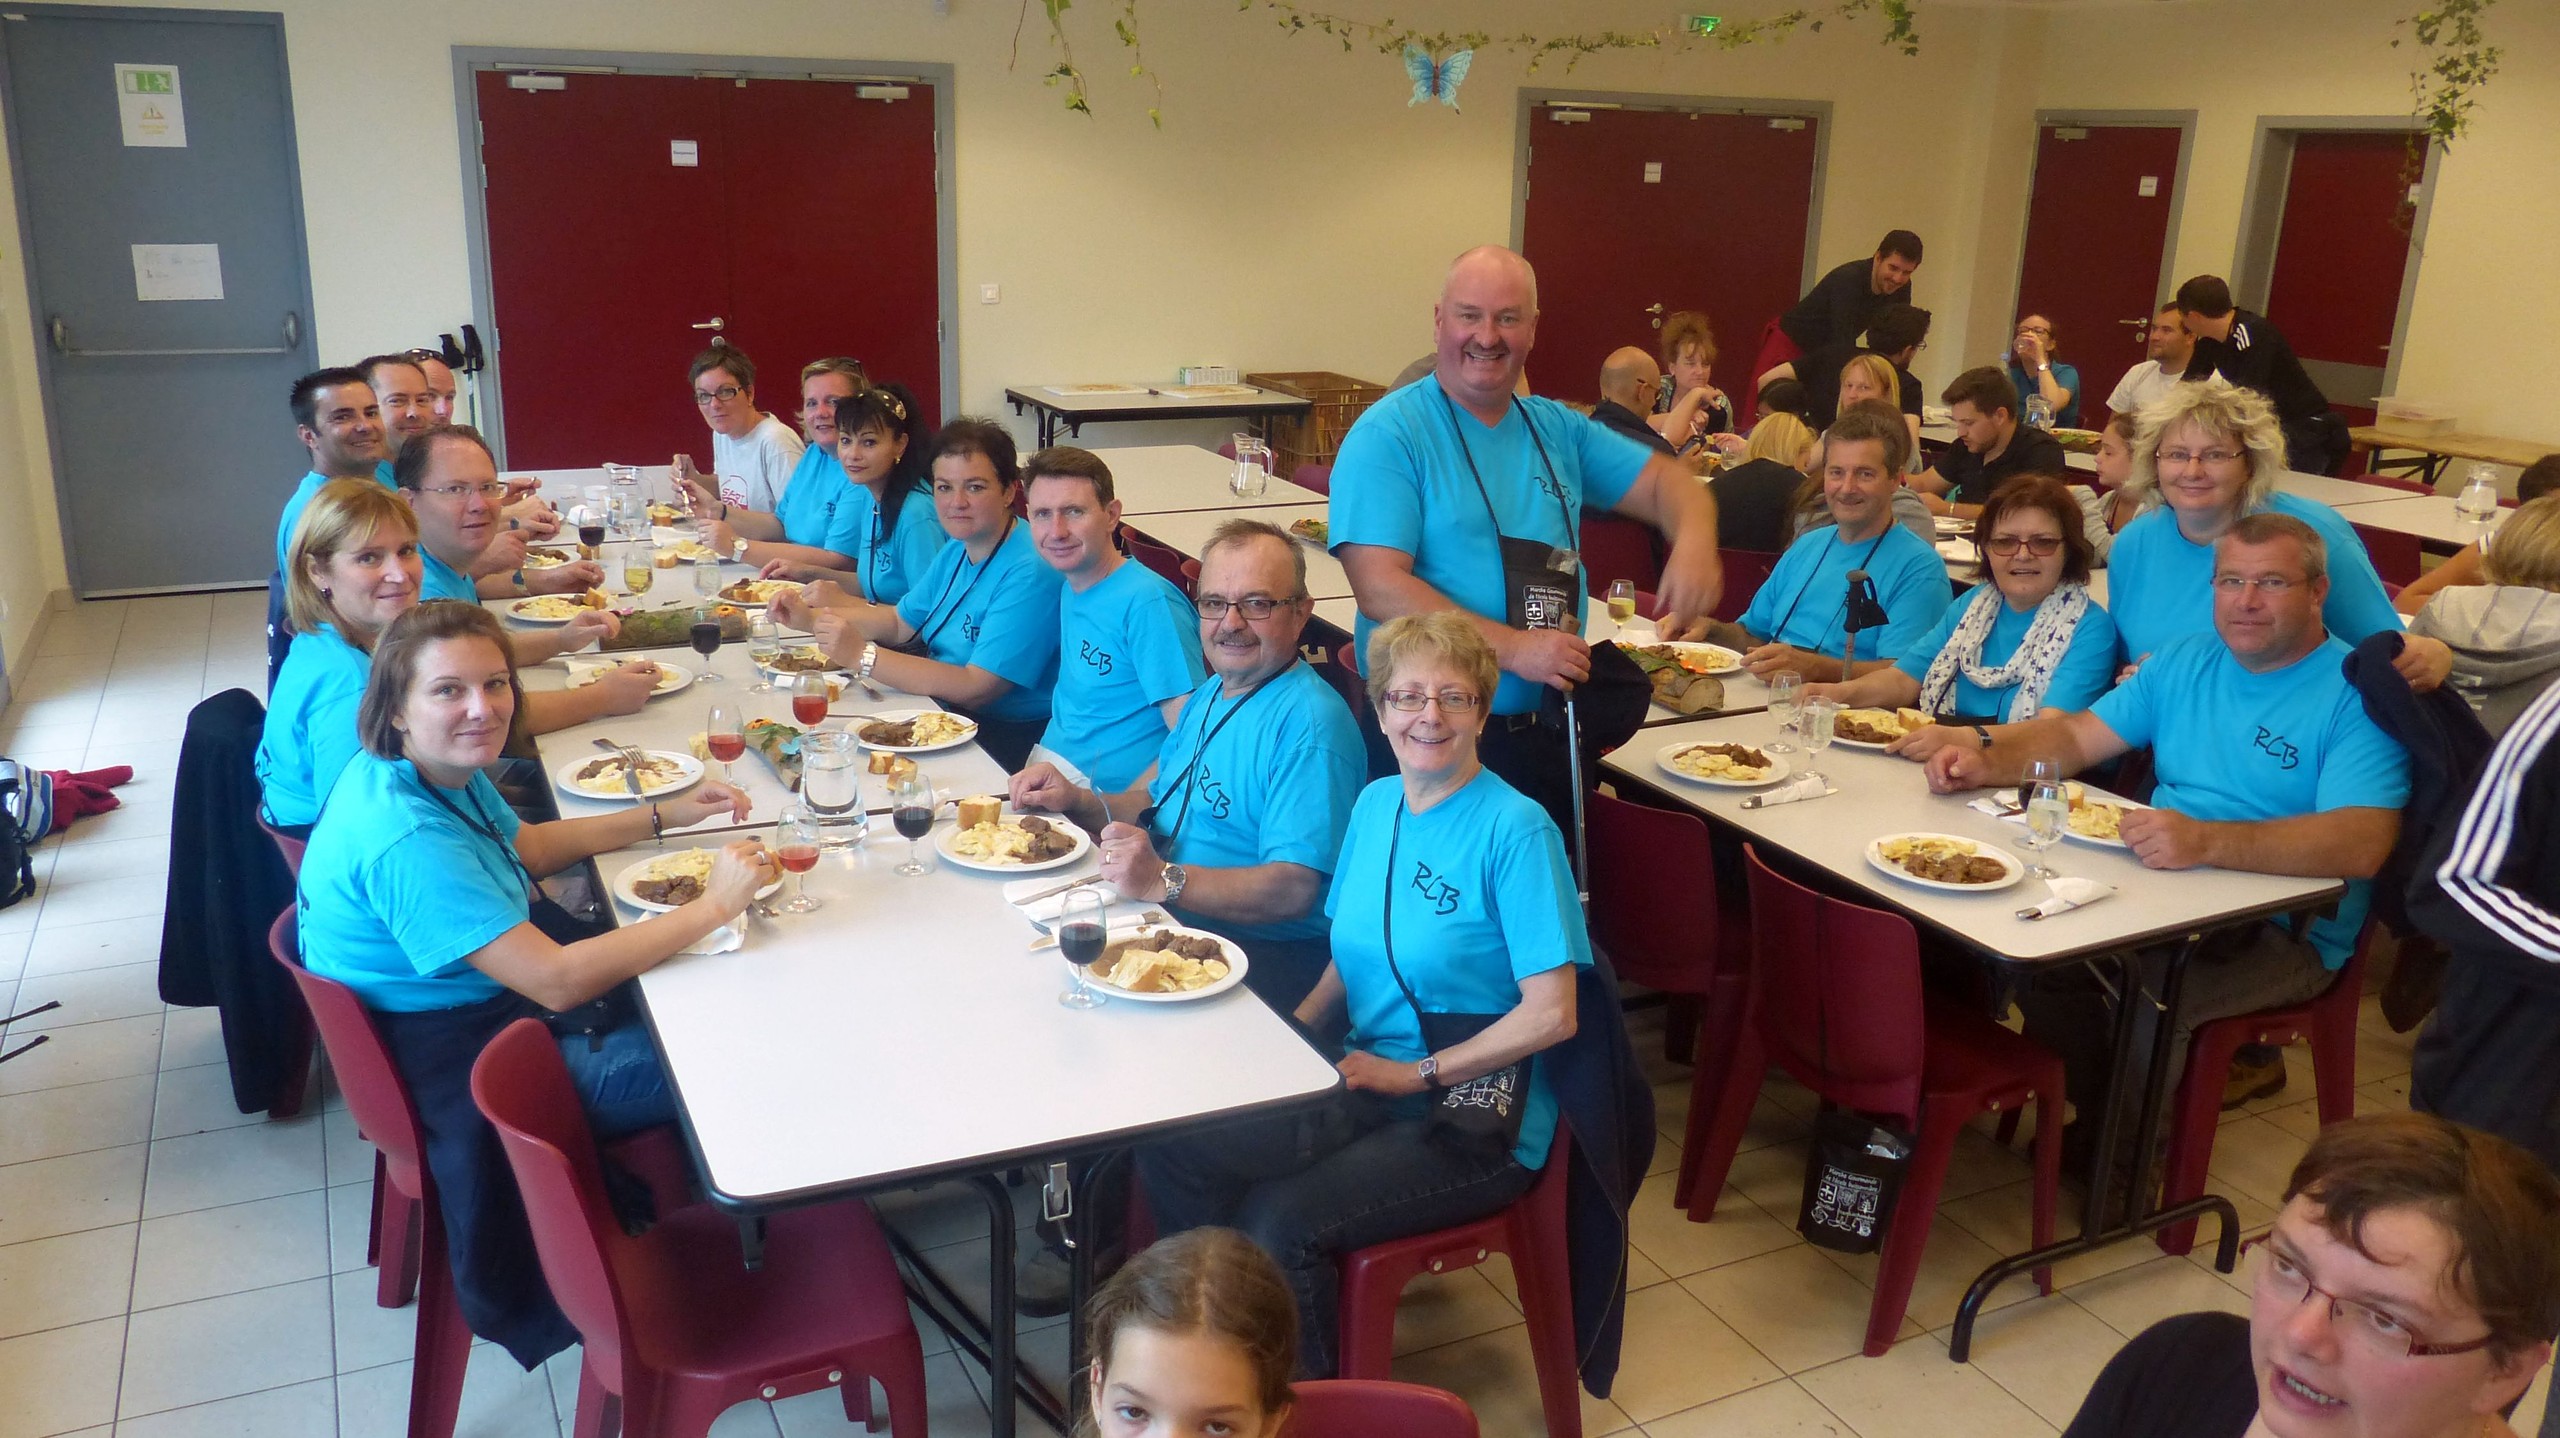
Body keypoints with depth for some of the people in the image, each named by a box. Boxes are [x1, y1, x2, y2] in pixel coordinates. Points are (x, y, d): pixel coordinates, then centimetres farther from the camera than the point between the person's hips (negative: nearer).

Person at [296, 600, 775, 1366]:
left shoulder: (435, 770, -5)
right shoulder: (406, 839, -33)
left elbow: (527, 846, 15)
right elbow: (558, 979, -35)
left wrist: (664, 815, 8)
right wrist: (713, 906, -30)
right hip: (460, 1069, -9)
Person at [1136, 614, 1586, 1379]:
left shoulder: (1515, 830, -15)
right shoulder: (1375, 804, 8)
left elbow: (1551, 1014, -18)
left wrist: (1415, 1073, -13)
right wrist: (1292, 1029, 0)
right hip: (1364, 1086, 7)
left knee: (1279, 1222, -24)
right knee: (1170, 1153, -9)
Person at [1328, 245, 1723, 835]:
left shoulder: (1557, 430, 9)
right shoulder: (1390, 434, -11)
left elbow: (1664, 481, 13)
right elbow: (1380, 588, -20)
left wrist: (1694, 542, -12)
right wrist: (1514, 648, -25)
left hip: (1546, 736, 6)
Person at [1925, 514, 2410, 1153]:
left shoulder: (2356, 695, -11)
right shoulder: (2186, 660, 12)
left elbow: (2363, 843, -25)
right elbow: (2077, 734, 13)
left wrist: (2208, 842, -39)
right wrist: (1988, 761, -9)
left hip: (2288, 933, -6)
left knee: (2151, 987, -32)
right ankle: (2095, 1118, 9)